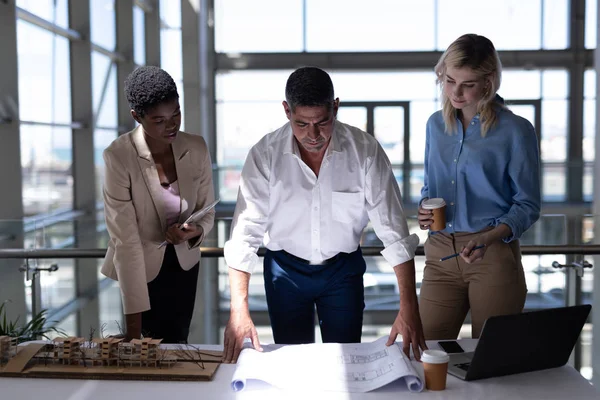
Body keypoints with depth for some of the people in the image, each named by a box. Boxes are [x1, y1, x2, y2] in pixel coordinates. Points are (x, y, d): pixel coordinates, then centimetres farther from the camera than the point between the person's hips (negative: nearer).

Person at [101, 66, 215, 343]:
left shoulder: (196, 148, -11)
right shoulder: (119, 156, -24)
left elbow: (207, 210, 2)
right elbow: (125, 236, -25)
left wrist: (196, 231, -24)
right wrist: (133, 315, -26)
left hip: (183, 262, 4)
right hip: (141, 266, -3)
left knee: (178, 342, 14)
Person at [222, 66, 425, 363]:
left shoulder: (364, 150, -19)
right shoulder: (265, 154, -19)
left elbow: (393, 230, -18)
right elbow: (245, 232, -20)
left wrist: (408, 308, -23)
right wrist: (239, 310, -27)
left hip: (343, 269, 0)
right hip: (285, 269, 0)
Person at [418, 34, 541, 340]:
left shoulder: (515, 130, -5)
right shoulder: (436, 124, 10)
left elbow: (528, 205, -3)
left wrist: (488, 238, -20)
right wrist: (425, 209, -1)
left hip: (493, 257, -4)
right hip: (440, 255, 4)